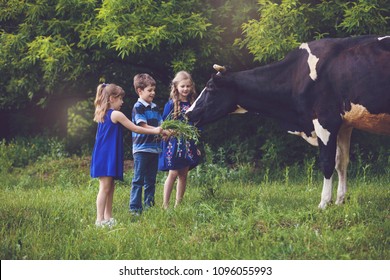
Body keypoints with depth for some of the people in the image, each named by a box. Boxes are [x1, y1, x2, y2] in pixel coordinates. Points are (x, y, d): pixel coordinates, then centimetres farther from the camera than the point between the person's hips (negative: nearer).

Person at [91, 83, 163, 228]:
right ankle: (100, 220, -12)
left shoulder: (102, 114, 14)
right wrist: (155, 131, 3)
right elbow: (135, 129, -6)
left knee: (110, 188, 12)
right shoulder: (116, 114, -10)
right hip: (108, 156, -9)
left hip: (102, 155, 9)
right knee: (105, 187, -10)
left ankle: (107, 217, 15)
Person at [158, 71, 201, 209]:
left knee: (184, 174, 7)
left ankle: (178, 204, 15)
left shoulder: (193, 104, 8)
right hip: (174, 144, -5)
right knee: (173, 173, -7)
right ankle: (165, 205, -4)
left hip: (189, 145, 5)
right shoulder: (171, 104, -5)